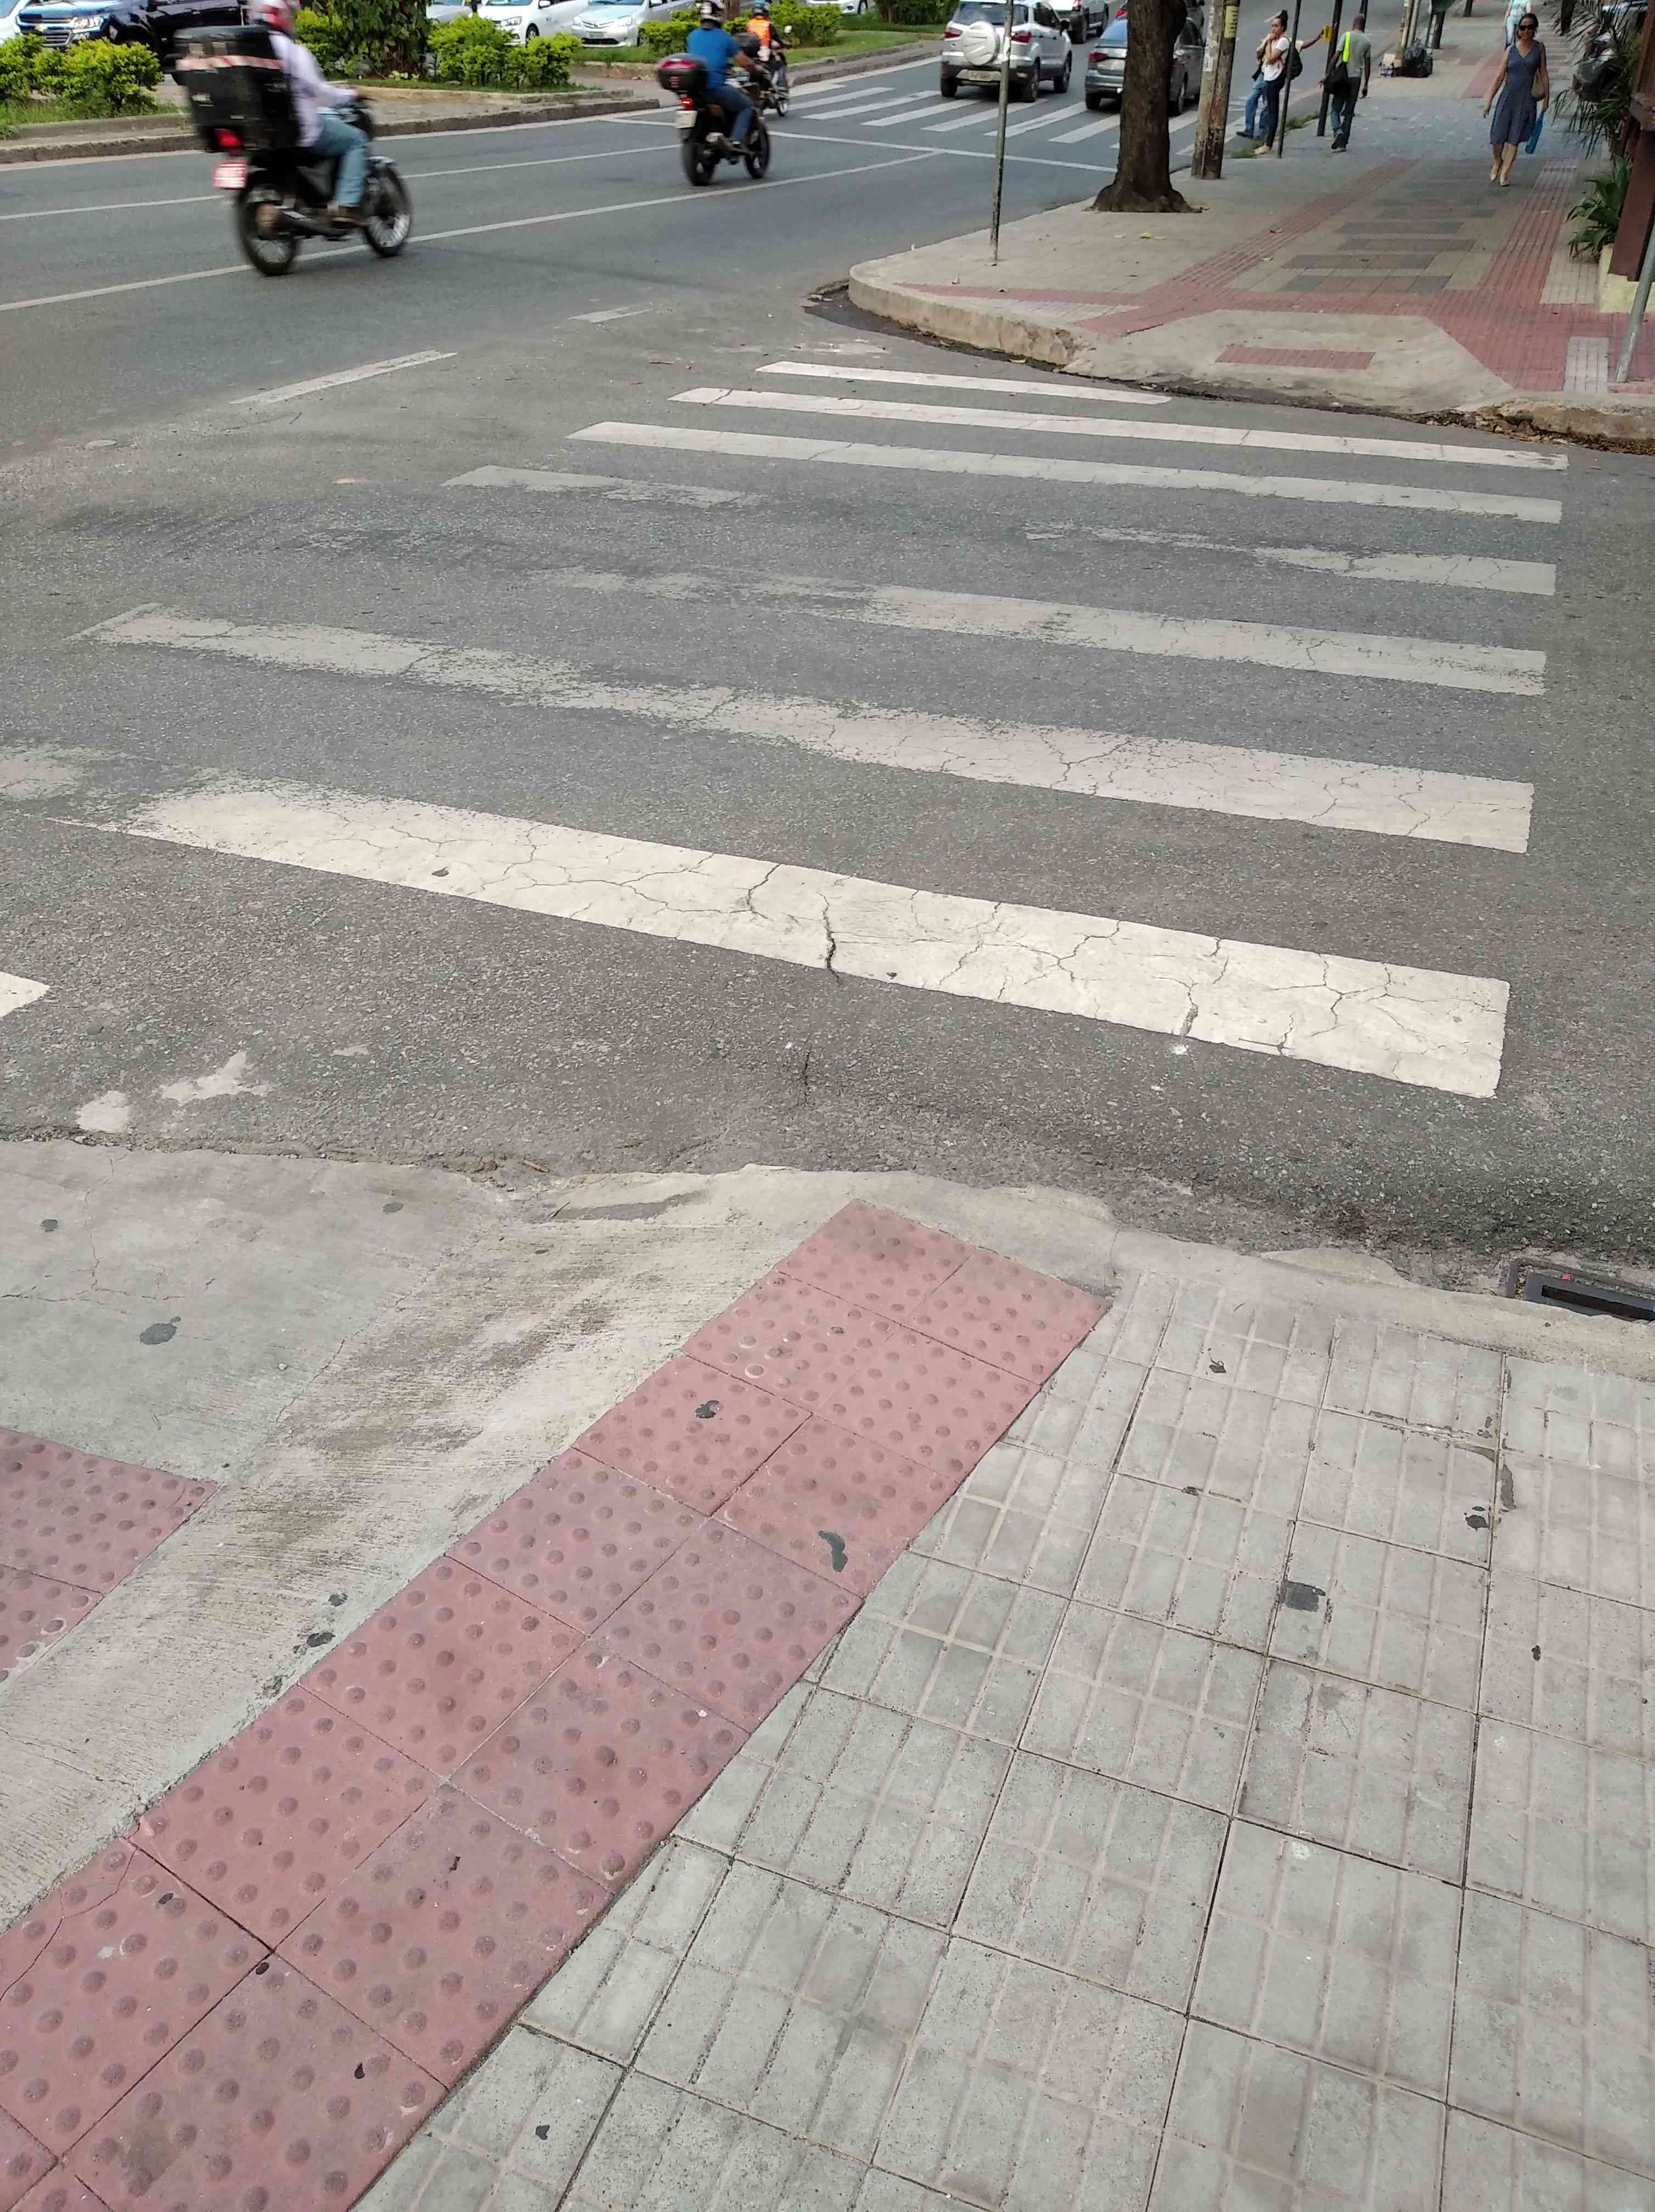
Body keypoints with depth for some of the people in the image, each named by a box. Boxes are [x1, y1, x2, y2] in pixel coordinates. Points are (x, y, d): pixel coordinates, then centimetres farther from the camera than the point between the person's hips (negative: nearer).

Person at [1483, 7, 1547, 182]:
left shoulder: (1539, 49, 4)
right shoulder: (1511, 50, 3)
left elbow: (1543, 75, 7)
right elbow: (1499, 77, 5)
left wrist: (1546, 99, 3)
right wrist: (1489, 100, 0)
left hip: (1527, 100, -1)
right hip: (1508, 97, 1)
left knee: (1514, 139, -2)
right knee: (1498, 137, 0)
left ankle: (1505, 172, 6)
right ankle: (1498, 163, 29)